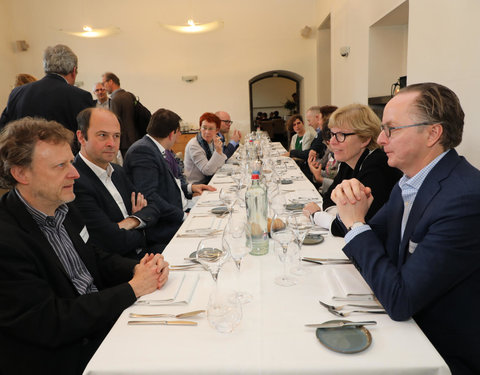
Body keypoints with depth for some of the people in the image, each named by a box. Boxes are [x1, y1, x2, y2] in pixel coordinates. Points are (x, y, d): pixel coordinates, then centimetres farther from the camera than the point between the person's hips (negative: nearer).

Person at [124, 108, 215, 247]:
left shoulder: (156, 149, 14)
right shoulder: (142, 151, -16)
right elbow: (148, 197, -25)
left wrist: (190, 187, 12)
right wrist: (183, 216, -22)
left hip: (181, 211, 10)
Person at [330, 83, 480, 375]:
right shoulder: (411, 181, 0)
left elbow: (399, 301, -29)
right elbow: (369, 249, 6)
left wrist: (356, 223, -20)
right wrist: (350, 205, -14)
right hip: (409, 326, 7)